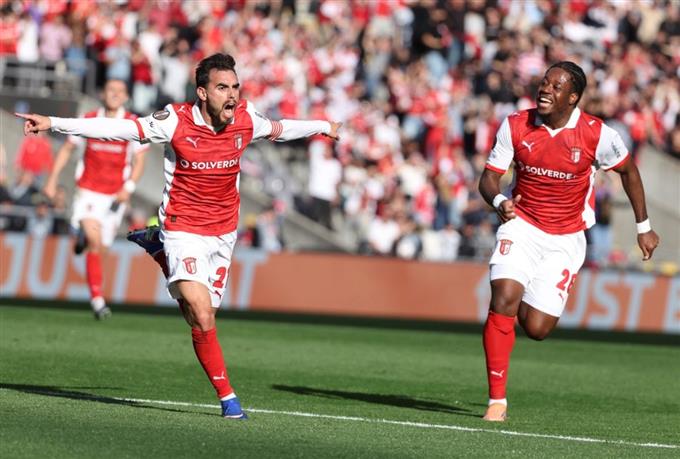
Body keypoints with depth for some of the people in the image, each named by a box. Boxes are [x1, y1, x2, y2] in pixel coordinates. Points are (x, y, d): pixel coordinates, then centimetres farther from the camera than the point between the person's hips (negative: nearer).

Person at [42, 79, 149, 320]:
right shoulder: (88, 121, 1)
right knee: (94, 240, -22)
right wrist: (52, 180, 7)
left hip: (115, 196, 1)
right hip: (88, 192, -1)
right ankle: (97, 298, -17)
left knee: (99, 250, 7)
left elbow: (139, 162, 1)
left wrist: (128, 187, -15)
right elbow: (66, 149, 12)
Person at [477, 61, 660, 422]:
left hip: (565, 240, 0)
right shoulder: (515, 126, -9)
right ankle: (497, 400, -15)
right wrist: (499, 201, -27)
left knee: (536, 328, -6)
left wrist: (643, 227, 9)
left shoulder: (597, 135, -13)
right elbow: (489, 178, -3)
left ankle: (532, 305, 35)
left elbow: (628, 171, 4)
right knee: (503, 299, -24)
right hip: (521, 226, 1)